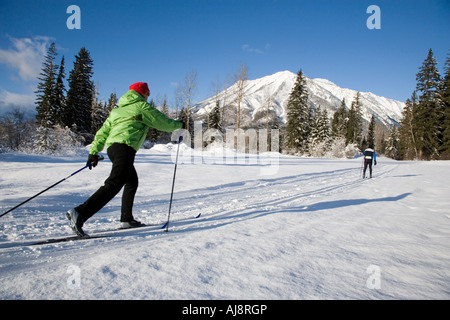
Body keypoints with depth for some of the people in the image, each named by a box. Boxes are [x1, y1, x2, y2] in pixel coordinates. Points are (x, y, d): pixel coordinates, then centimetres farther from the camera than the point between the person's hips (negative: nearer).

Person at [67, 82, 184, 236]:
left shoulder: (117, 110, 28)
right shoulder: (142, 106, 7)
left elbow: (103, 132, 21)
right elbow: (164, 123, 10)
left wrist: (94, 151, 18)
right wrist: (179, 124, 27)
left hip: (112, 147, 9)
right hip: (125, 147, -9)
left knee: (132, 182, 21)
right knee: (114, 184, -17)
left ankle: (126, 219, 24)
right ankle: (80, 213, -27)